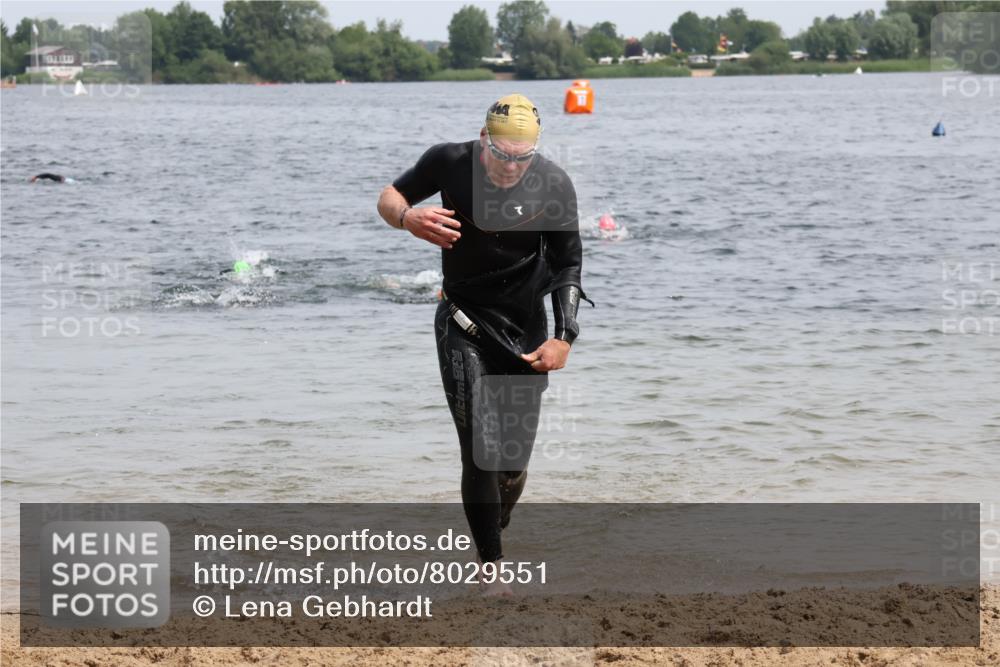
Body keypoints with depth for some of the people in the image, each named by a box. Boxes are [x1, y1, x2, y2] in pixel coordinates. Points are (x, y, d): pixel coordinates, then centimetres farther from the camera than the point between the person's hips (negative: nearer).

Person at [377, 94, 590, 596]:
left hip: (525, 327, 1)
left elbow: (567, 265, -3)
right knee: (482, 452, -14)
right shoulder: (451, 162, -13)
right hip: (463, 323, -1)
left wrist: (563, 336, -13)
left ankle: (493, 536, 30)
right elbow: (388, 197, 2)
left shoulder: (553, 185, -12)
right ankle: (492, 569, -9)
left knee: (515, 458, 4)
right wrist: (408, 219, -22)